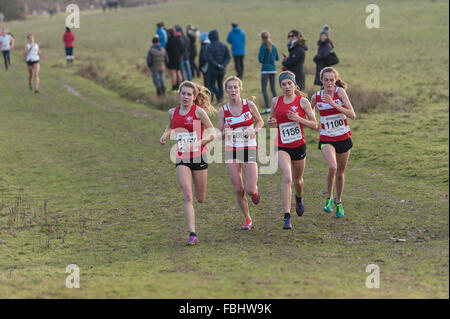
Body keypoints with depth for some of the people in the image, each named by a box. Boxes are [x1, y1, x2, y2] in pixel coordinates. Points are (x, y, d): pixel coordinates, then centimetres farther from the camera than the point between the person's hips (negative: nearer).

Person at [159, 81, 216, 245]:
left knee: (200, 198, 10)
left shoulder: (198, 111, -8)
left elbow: (212, 133, -8)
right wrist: (165, 134, 7)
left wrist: (197, 143, -23)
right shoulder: (173, 112, 6)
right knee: (187, 196, -14)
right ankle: (192, 234, -16)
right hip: (182, 159, 2)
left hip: (199, 157, -2)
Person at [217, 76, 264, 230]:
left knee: (250, 190, -11)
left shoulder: (249, 105, -3)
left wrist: (254, 131, -10)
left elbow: (260, 121, 11)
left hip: (249, 150, -1)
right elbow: (219, 134, 3)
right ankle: (247, 219, 20)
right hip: (231, 151, 1)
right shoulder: (223, 111, -1)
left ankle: (254, 190, 27)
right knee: (238, 190, 0)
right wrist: (225, 133, -20)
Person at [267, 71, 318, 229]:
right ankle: (287, 217, -22)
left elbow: (315, 125, -4)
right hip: (282, 146, 0)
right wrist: (271, 121, -3)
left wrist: (298, 119, -19)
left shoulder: (302, 101, -5)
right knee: (287, 178, -20)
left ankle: (299, 199, 54)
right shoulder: (276, 101, 3)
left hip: (299, 145, 0)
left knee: (297, 179, 18)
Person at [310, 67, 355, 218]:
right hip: (326, 139, 0)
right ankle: (329, 198, -5)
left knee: (340, 173, 12)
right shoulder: (316, 97, -3)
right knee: (332, 167, -26)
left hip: (343, 137, 0)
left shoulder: (340, 92, -10)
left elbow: (352, 115, -18)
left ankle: (338, 202, 36)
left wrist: (334, 104, -25)